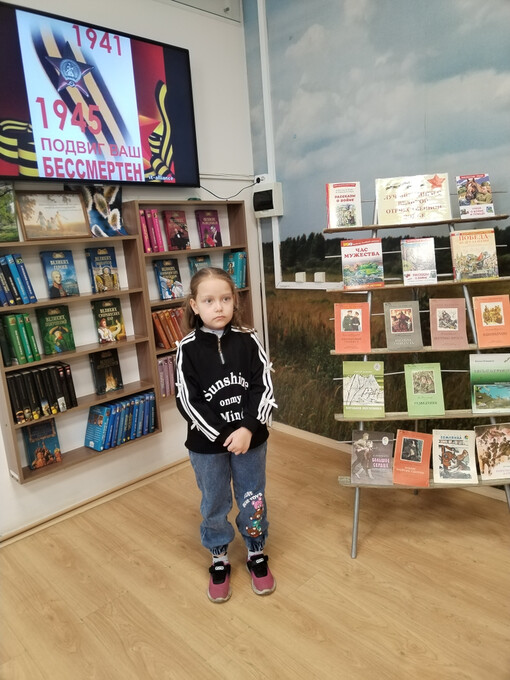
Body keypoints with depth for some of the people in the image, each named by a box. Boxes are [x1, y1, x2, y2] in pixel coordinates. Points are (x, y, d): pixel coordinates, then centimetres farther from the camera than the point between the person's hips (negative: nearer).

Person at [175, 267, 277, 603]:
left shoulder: (249, 340, -8)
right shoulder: (188, 349, -11)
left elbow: (264, 388, -10)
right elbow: (187, 401, -13)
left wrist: (247, 429, -21)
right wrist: (224, 435, -18)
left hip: (251, 439, 1)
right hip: (207, 444, 0)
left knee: (253, 500, 17)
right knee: (214, 505, 17)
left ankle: (257, 554, 41)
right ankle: (219, 561, 40)